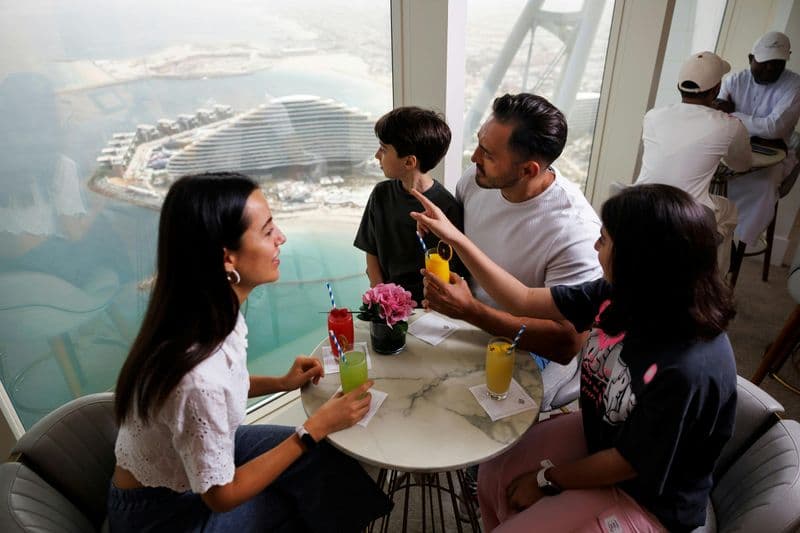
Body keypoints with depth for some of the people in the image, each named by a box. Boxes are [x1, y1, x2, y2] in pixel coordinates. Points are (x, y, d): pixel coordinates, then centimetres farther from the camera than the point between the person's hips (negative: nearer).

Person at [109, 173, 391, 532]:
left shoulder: (212, 313, -15)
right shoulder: (199, 376, -40)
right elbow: (222, 496, -24)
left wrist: (281, 384, -5)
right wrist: (316, 428, -21)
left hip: (197, 452, 6)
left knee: (329, 461, 3)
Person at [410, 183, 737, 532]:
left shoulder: (690, 369, -37)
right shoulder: (620, 296, -17)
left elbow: (627, 463, -24)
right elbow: (524, 301, -9)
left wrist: (547, 478, -9)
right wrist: (454, 237, -10)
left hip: (645, 497, -6)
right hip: (597, 433, 6)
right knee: (493, 477, 14)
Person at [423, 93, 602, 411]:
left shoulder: (575, 232, -27)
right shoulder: (475, 179, -10)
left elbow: (566, 345, -26)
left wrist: (470, 310, -33)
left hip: (531, 350, -5)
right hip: (465, 324, 6)